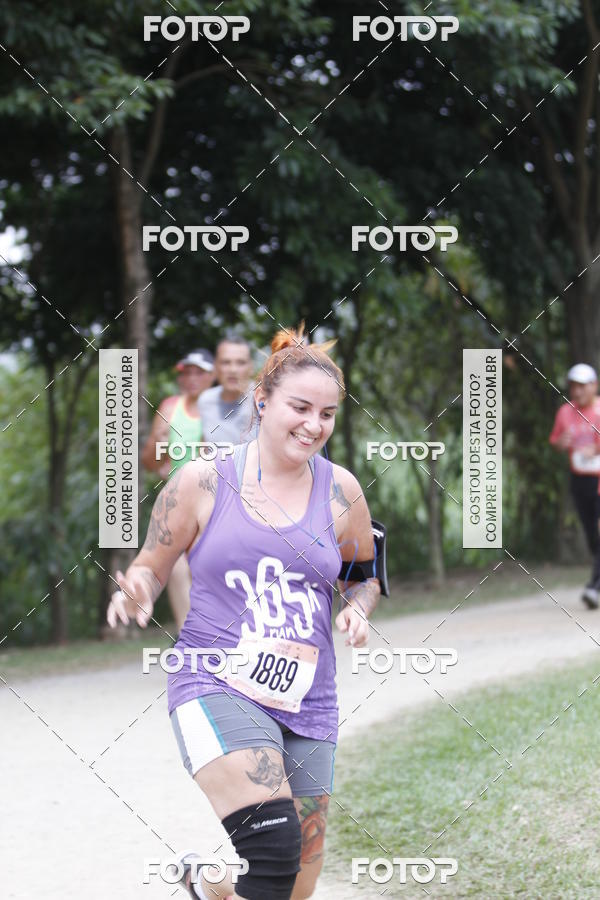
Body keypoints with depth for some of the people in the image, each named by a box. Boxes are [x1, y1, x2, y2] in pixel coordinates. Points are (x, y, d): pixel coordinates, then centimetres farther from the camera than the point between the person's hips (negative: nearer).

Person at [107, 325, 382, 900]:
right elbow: (152, 565, 8)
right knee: (271, 849, -27)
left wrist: (356, 611, 0)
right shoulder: (202, 481, -1)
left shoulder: (339, 491, 6)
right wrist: (135, 593, -14)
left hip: (307, 702, 4)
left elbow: (365, 572, 21)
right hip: (216, 685, -4)